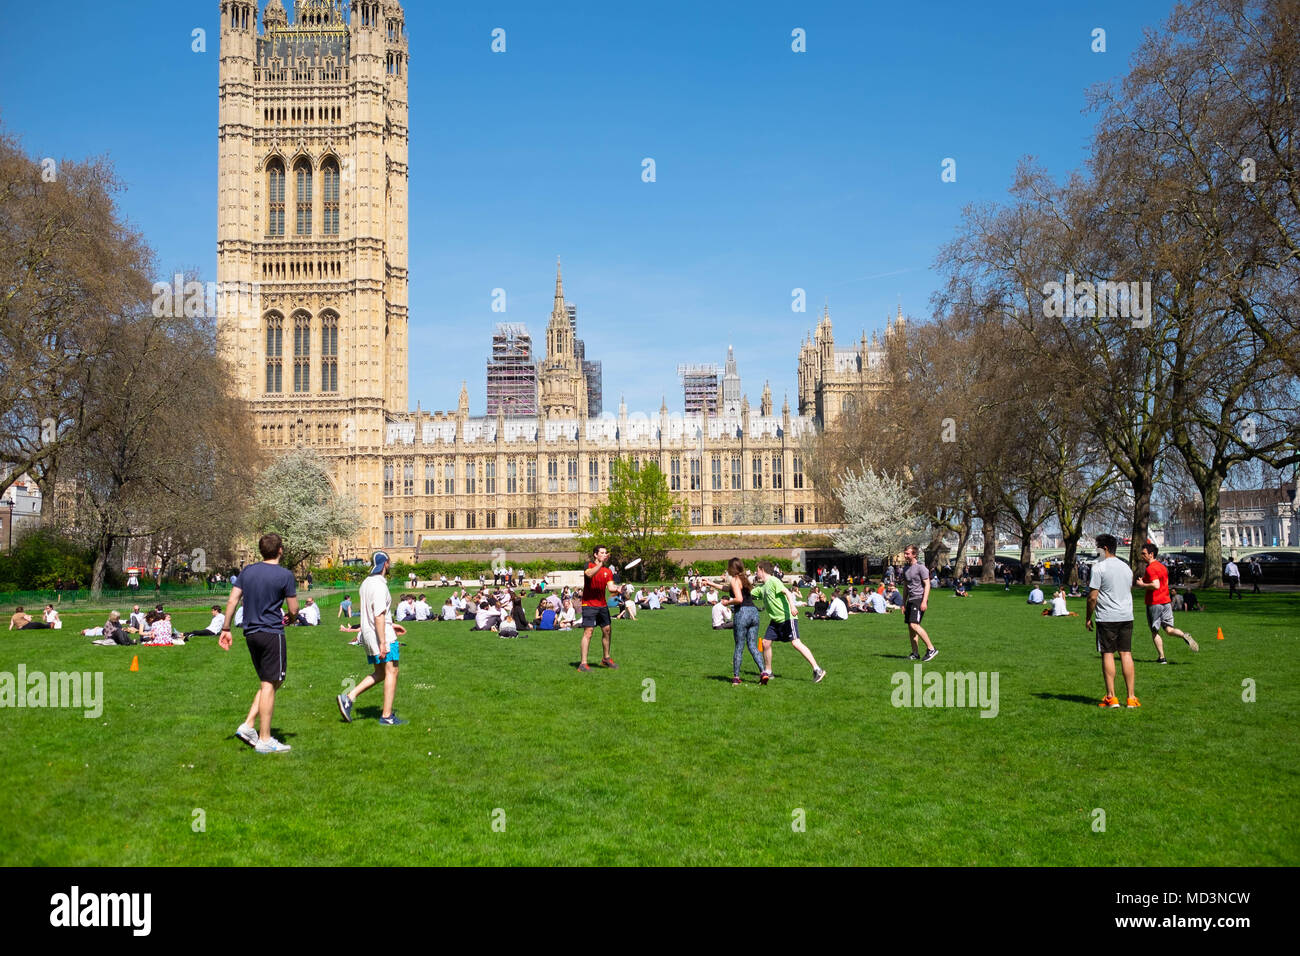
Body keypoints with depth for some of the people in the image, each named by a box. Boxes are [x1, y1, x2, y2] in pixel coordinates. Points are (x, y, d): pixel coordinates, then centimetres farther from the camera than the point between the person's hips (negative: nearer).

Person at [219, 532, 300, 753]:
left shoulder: (247, 571, 8)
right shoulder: (285, 575, -9)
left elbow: (232, 601, 5)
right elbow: (293, 610, -6)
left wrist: (226, 629, 11)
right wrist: (290, 618, 17)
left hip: (251, 633, 7)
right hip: (272, 633, -7)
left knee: (267, 683, 18)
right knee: (269, 685, -2)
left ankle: (248, 726, 10)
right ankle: (264, 740, 1)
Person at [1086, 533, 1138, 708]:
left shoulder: (1099, 568, -9)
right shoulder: (1126, 567, 13)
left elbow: (1093, 597, -11)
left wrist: (1088, 618, -1)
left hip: (1106, 617, -5)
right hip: (1127, 616, 6)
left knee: (1107, 654, 0)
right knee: (1126, 654, 6)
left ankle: (1111, 697, 0)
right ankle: (1132, 697, 5)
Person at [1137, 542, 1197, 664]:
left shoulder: (1150, 568, -15)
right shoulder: (1162, 567, 13)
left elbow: (1156, 585, -27)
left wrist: (1142, 585, -13)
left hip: (1154, 603, -7)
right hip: (1166, 601, 7)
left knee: (1154, 632, 5)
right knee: (1169, 630, 6)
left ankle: (1161, 657, 5)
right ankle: (1184, 635, -23)